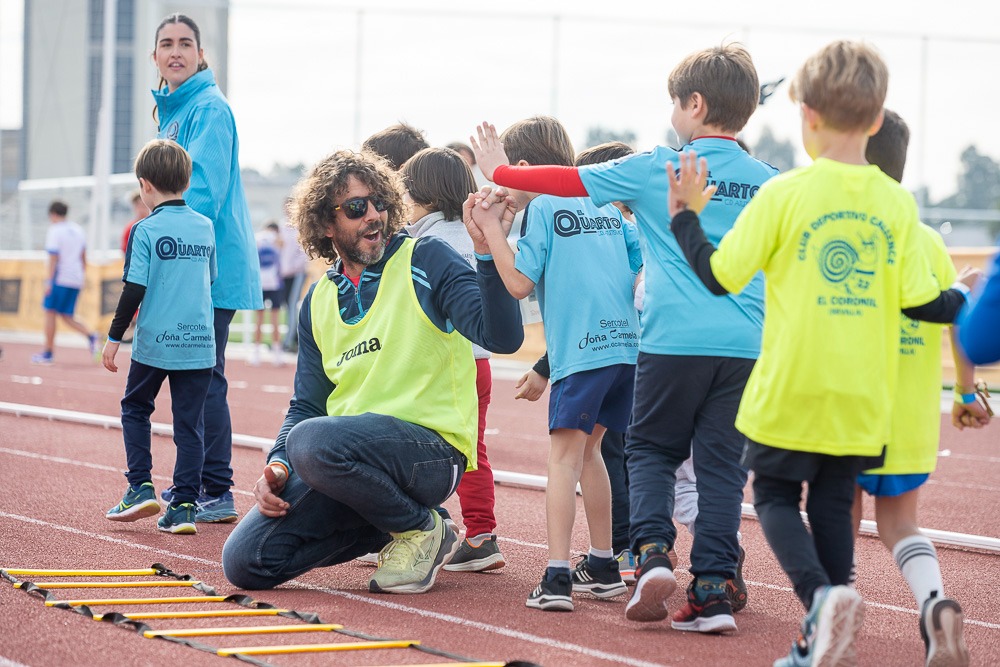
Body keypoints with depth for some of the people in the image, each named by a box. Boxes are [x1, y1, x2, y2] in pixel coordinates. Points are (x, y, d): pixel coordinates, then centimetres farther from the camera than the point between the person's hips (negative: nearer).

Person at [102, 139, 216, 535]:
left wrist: (114, 337, -3)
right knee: (189, 424, 5)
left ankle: (140, 488, 8)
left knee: (135, 408, 18)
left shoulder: (146, 230, -9)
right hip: (199, 344, 3)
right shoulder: (205, 227, 5)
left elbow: (134, 290, -11)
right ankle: (184, 506, 1)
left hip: (154, 343, -3)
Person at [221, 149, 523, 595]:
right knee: (245, 561, -7)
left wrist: (486, 251, -29)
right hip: (349, 451, 6)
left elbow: (503, 337, -15)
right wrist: (278, 465, 0)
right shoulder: (319, 302, 15)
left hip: (432, 448, -6)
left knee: (313, 442, -35)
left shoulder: (425, 261, -2)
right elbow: (307, 404, 18)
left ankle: (420, 529, -8)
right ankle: (389, 527, 11)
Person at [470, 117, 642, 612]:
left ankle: (557, 576, -21)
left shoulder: (542, 206, -2)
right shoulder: (604, 205, 18)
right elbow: (648, 264, 17)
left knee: (564, 455, -10)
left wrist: (492, 231, -1)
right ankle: (603, 566, 26)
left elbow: (520, 283, -8)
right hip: (627, 344, 7)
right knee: (587, 448, 20)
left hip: (581, 349, -7)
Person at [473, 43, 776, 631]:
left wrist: (501, 171, 22)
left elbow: (571, 181, 9)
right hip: (747, 345, 3)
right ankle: (714, 589, -1)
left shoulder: (658, 168, 0)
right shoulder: (769, 183, 9)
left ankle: (653, 553, -8)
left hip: (675, 340, -3)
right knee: (721, 466, 6)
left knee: (652, 451, 13)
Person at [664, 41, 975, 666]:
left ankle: (822, 596, -15)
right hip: (861, 399, 3)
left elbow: (721, 276, -8)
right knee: (833, 504, 14)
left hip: (790, 392, -3)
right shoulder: (897, 203, -2)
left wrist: (685, 217, 8)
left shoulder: (784, 194, -11)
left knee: (776, 496, 11)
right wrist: (972, 305, 22)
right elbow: (920, 302, 1)